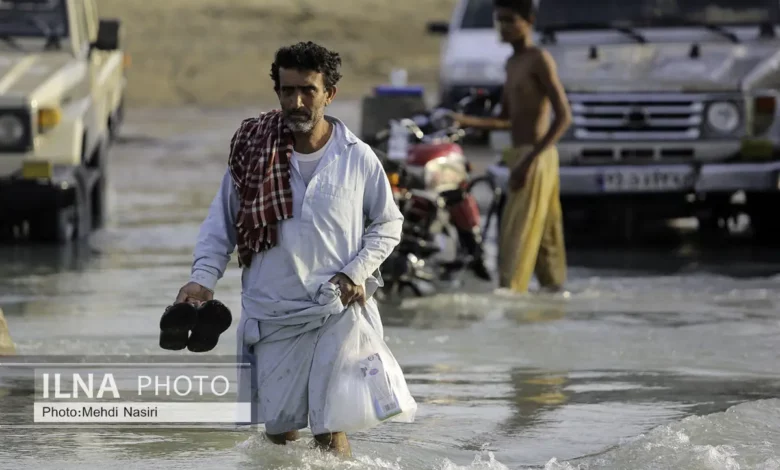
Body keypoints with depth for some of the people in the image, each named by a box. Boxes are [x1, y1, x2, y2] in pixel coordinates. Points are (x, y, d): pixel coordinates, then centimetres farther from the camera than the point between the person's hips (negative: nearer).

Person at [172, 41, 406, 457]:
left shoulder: (357, 158, -3)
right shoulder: (252, 150, -2)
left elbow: (388, 224, 10)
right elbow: (221, 221, 6)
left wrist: (355, 272, -5)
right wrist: (203, 277, -9)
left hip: (338, 310, -2)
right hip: (273, 313, 2)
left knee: (329, 432, -8)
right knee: (279, 429, 8)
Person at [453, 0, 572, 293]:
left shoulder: (539, 60, -10)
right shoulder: (512, 63, 17)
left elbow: (564, 116, -16)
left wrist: (530, 160, -22)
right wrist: (466, 122, 7)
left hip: (537, 158, -9)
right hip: (520, 156, 9)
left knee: (517, 234, -15)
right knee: (545, 234, 12)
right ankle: (554, 287, 17)